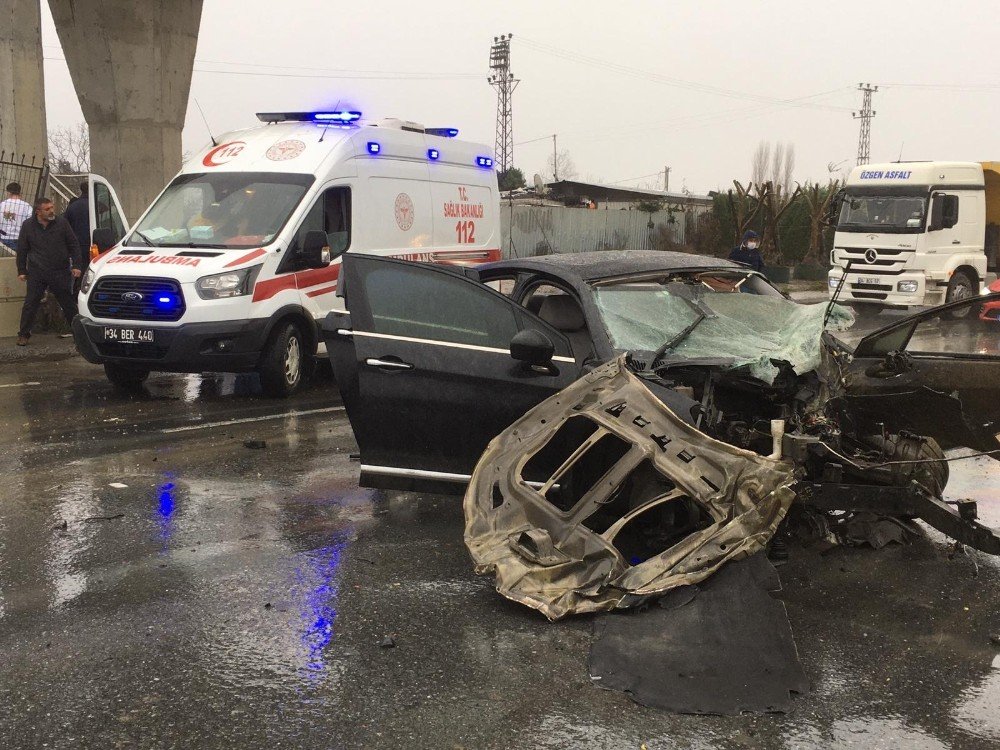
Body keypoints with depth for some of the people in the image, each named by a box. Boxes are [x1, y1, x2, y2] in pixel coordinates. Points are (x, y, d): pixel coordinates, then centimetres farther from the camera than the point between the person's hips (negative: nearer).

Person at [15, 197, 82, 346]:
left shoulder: (62, 223, 0)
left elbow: (74, 245, 4)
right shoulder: (28, 226, 1)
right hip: (36, 274, 0)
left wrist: (76, 265, -2)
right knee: (30, 304, 0)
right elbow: (21, 250, 9)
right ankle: (23, 335, 9)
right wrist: (21, 271, 6)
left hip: (61, 272, 0)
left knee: (68, 303, 6)